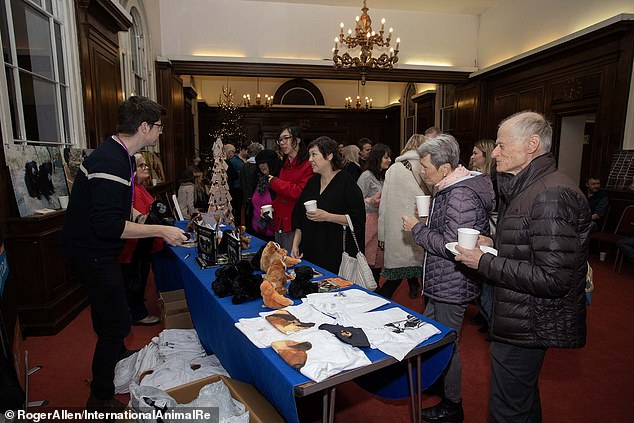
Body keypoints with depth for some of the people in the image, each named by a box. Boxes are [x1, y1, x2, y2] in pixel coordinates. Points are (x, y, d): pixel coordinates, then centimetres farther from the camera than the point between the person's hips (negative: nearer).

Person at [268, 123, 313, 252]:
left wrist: (275, 182, -12)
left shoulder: (308, 165, -12)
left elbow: (302, 192, -23)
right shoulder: (285, 165, 16)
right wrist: (272, 206, 4)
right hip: (279, 224, 8)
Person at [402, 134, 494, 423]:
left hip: (451, 287, -10)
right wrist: (425, 225, 6)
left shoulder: (461, 196, -25)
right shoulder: (450, 188, 8)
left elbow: (451, 246, -27)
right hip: (442, 284, 10)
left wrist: (417, 229, -17)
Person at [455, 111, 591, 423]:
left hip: (526, 326, -10)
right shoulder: (524, 189, 10)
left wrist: (484, 263, -21)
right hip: (521, 321, 10)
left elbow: (553, 279, -27)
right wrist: (494, 246, 4)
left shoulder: (552, 195, -23)